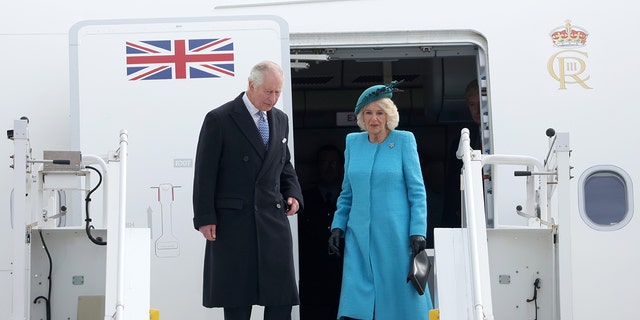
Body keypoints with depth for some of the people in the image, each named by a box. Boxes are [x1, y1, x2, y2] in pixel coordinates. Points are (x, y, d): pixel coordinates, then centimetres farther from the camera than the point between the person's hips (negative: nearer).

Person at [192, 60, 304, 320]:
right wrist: (205, 218, -10)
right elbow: (204, 173, -6)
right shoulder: (219, 119, -6)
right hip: (233, 220, -5)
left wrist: (293, 193, 5)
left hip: (273, 218, 5)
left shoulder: (280, 120, 12)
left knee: (282, 297, 2)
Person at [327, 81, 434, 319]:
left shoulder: (404, 140, -2)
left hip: (395, 234, -3)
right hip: (360, 235, 3)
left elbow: (417, 191, -3)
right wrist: (337, 226, 8)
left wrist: (418, 232, -10)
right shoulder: (353, 142, 9)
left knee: (401, 296, 2)